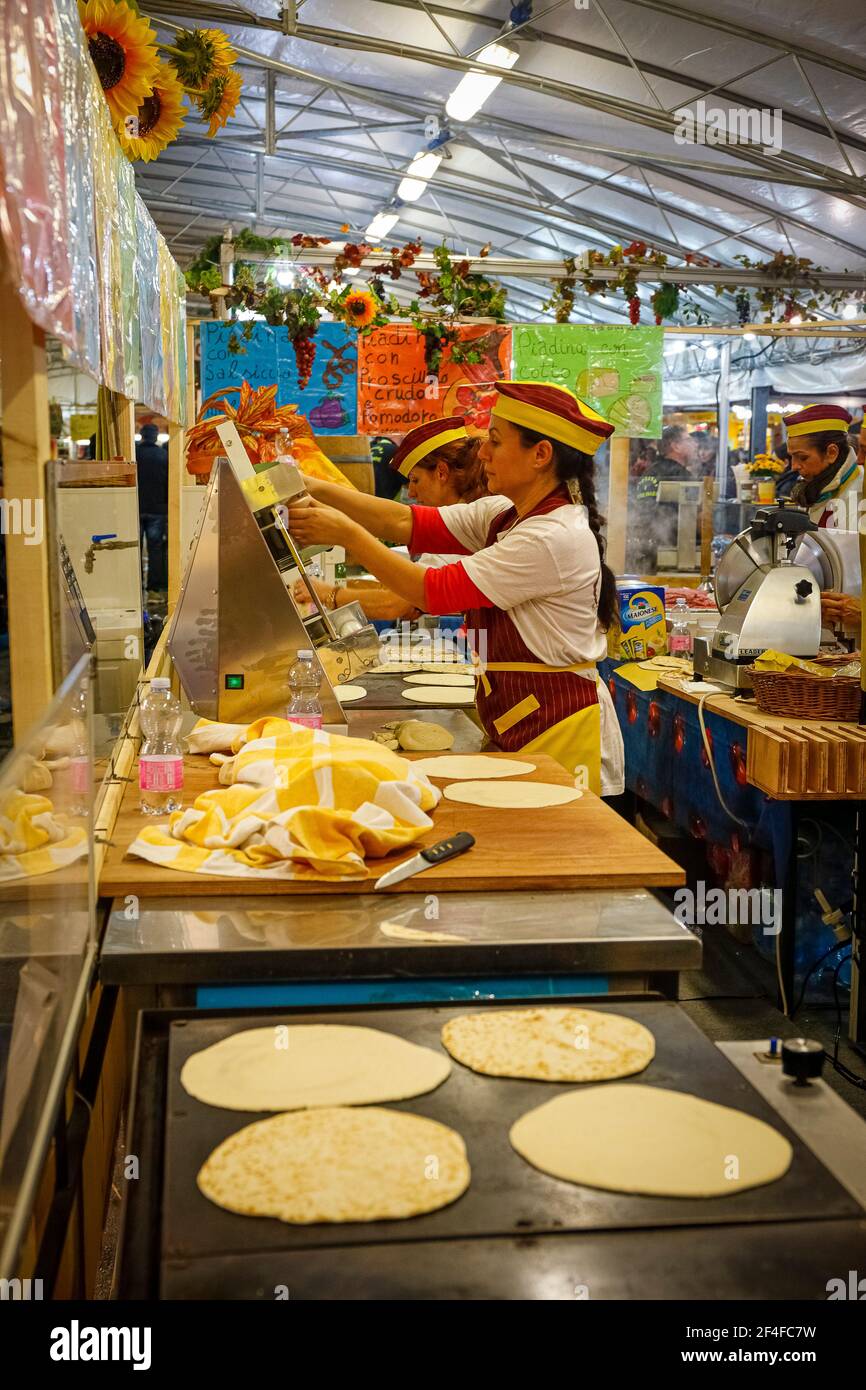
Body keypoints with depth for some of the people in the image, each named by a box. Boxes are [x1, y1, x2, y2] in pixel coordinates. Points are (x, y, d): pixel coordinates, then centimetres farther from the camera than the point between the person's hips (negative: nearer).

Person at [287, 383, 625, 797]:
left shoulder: (555, 538, -23)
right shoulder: (505, 514, 6)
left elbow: (435, 592, -21)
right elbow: (412, 523, 0)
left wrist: (347, 534, -16)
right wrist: (318, 492, -8)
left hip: (559, 725, -9)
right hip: (518, 724, 9)